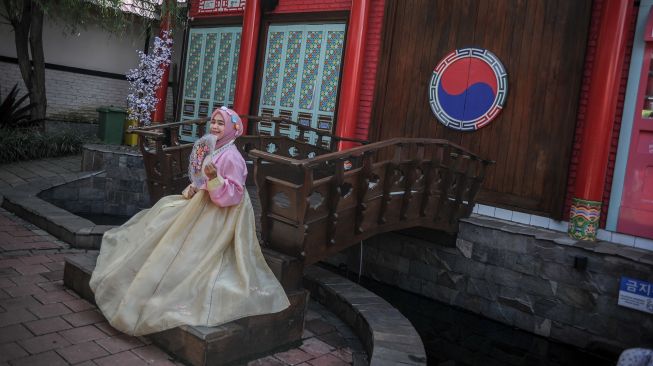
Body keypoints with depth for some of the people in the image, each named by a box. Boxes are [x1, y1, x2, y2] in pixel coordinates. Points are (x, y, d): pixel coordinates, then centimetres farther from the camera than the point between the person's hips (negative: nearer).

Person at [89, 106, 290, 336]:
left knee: (184, 250, -7)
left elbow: (233, 195, -24)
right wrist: (192, 188, -2)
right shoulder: (210, 148, 7)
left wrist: (214, 178, -37)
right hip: (202, 206, 10)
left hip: (219, 216, -10)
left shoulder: (231, 157, -21)